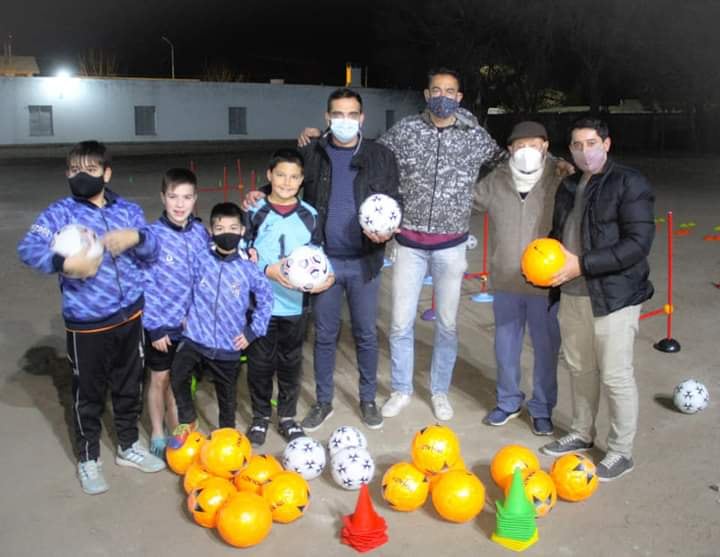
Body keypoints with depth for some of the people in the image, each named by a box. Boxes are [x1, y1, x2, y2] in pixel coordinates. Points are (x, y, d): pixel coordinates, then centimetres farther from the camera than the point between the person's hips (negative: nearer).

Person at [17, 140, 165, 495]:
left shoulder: (127, 210, 4)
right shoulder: (61, 212, -8)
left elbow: (153, 253, 0)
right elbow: (28, 248, -21)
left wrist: (137, 237, -22)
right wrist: (65, 263, -38)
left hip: (129, 316, 4)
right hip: (87, 323, -4)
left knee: (129, 386, 18)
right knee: (88, 393, 9)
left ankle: (129, 446, 38)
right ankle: (88, 459, 28)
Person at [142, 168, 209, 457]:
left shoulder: (201, 232, -5)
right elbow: (144, 285, -13)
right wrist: (154, 326, -13)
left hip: (191, 322, 3)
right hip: (161, 323, -3)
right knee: (160, 379, 13)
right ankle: (158, 435, 31)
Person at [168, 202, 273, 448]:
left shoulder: (248, 268, -10)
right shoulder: (200, 260, -7)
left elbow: (266, 298, 1)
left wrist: (253, 331, -2)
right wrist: (185, 315, 6)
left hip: (229, 344, 0)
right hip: (196, 336, 1)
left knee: (227, 393, 14)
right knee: (177, 372, -19)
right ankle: (187, 421, 5)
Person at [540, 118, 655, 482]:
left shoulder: (629, 183, -9)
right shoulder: (568, 185, 13)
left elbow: (638, 243, -17)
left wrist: (582, 264, -22)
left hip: (614, 296, -6)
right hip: (572, 295, 7)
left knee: (616, 376, 1)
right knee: (579, 368, 17)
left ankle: (621, 452, 17)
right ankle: (581, 434, 35)